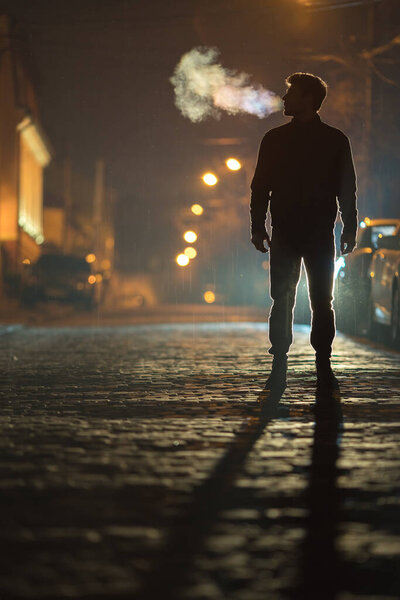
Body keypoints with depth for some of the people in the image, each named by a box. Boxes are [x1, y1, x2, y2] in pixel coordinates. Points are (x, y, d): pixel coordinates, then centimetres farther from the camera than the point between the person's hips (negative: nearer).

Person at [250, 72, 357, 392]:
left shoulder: (335, 140, 4)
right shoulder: (274, 139, 9)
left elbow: (347, 189, 6)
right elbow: (261, 186, 10)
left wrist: (350, 229, 1)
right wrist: (258, 227, 4)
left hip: (321, 236, -1)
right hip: (284, 234, 1)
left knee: (322, 303, 0)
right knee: (282, 302, -1)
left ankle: (324, 367, 7)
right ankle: (279, 369, 2)